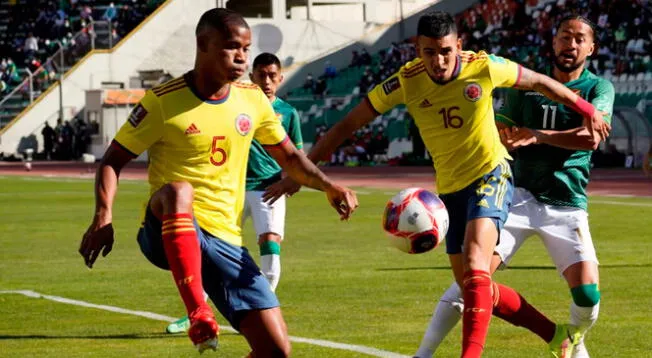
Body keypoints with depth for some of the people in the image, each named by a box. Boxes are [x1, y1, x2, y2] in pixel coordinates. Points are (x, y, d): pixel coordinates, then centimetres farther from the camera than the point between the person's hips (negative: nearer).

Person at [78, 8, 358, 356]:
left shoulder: (253, 99, 7)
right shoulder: (163, 101, -6)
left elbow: (288, 157, 18)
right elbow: (113, 160, -2)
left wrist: (328, 186, -1)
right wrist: (103, 216, -19)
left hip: (225, 241, 5)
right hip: (168, 234, -5)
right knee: (178, 190, -41)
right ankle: (198, 315, -41)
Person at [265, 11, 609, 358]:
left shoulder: (484, 68, -18)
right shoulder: (406, 82, -14)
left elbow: (539, 82, 1)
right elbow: (348, 124, -9)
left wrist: (586, 109, 10)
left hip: (490, 175, -4)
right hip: (450, 188, 4)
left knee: (474, 267, -28)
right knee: (475, 289, 8)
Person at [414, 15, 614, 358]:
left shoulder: (598, 88, 1)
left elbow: (591, 138, -18)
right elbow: (499, 136, 13)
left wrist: (538, 135, -25)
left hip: (567, 207, -1)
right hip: (520, 197, 1)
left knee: (588, 297, -12)